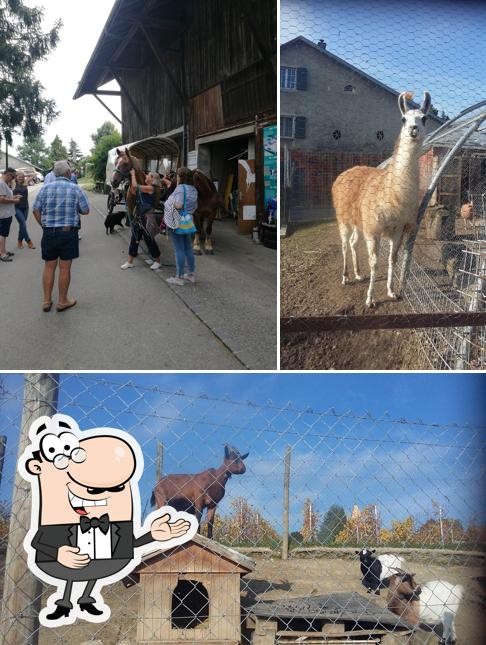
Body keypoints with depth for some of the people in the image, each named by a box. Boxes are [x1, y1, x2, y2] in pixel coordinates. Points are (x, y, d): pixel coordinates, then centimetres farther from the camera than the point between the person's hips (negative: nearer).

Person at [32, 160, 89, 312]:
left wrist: (44, 225, 12)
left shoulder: (45, 188, 2)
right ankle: (62, 301, 12)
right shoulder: (76, 189, -5)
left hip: (49, 232, 3)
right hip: (68, 232, -3)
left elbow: (36, 210, 1)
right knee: (65, 267, 4)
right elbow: (86, 211, -2)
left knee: (49, 266, 10)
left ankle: (47, 301, 15)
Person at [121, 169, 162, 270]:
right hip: (139, 216, 9)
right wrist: (131, 178, 8)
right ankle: (129, 262, 16)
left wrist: (133, 174, -5)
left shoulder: (151, 188, -14)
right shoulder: (146, 188, 13)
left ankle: (157, 261, 18)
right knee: (134, 239, 10)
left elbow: (136, 187, -18)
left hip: (147, 217, -9)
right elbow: (133, 191, 14)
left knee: (149, 239, 2)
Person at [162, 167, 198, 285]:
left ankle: (179, 278, 5)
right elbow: (195, 206, 17)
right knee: (188, 248, 15)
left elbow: (178, 205, -31)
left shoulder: (180, 188, -18)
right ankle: (191, 274, 25)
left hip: (177, 222, -8)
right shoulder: (193, 189, 8)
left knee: (179, 250, -2)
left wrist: (171, 202, -12)